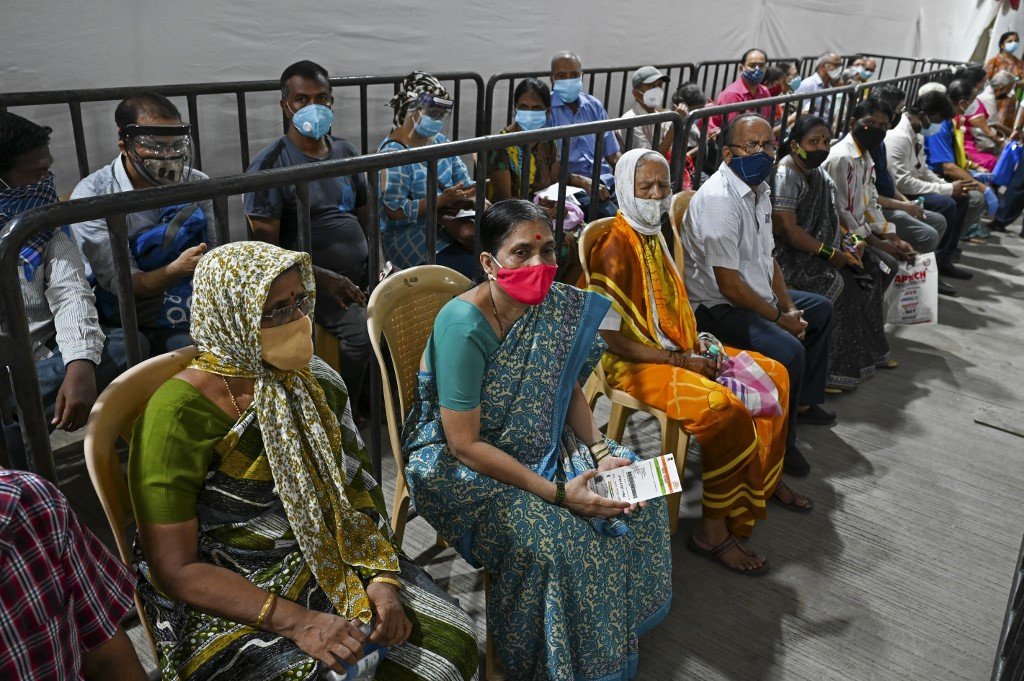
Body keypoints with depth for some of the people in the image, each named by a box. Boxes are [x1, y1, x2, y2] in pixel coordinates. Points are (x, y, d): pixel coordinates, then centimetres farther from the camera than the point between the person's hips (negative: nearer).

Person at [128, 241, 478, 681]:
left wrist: (383, 577, -11)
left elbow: (358, 489, 5)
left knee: (450, 643, -8)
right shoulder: (180, 414, -19)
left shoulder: (316, 383, -1)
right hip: (231, 602, -5)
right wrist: (297, 622, -24)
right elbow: (175, 569, -18)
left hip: (329, 565, 5)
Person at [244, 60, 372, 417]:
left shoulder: (345, 151, 14)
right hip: (312, 281, -7)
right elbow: (267, 248, -11)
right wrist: (323, 278, -22)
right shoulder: (270, 165, -6)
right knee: (361, 330, -29)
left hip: (361, 275, 7)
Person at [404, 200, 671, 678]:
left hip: (539, 444, 7)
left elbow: (568, 389, 6)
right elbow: (464, 445, -26)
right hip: (460, 465, -7)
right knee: (550, 536, -26)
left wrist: (601, 454, -9)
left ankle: (619, 630, 22)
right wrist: (557, 492, -27)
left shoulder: (557, 307, -8)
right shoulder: (464, 326, -28)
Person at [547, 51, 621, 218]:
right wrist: (583, 182, -19)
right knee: (609, 215, -33)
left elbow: (613, 154, 18)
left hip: (605, 179, 6)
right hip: (570, 185, -5)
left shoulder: (594, 106, 17)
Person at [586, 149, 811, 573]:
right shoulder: (615, 248, -19)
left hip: (680, 352, 10)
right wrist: (678, 360, -19)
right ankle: (713, 529, -15)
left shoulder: (655, 236, 10)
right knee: (726, 408, -30)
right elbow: (609, 338, -21)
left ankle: (766, 479, 30)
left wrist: (698, 343, 2)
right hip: (635, 365, -10)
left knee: (773, 375, 12)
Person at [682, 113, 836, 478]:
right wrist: (780, 318, -15)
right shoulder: (719, 199, -24)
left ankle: (804, 401, 35)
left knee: (819, 308, 24)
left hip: (756, 294, 11)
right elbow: (729, 284, -26)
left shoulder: (759, 190, 7)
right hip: (716, 307, -11)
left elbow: (768, 257, 15)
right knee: (789, 350, -29)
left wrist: (789, 306, 2)